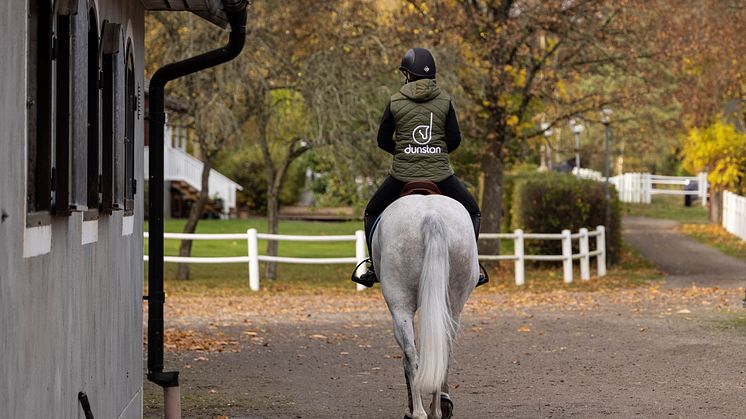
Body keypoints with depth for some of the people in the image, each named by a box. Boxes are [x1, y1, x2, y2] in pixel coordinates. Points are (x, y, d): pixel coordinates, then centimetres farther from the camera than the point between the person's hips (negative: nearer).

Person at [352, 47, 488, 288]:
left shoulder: (396, 102, -2)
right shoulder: (445, 101, 0)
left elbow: (383, 141, 4)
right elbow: (455, 140, 2)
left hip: (403, 173, 0)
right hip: (440, 173, 0)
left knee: (373, 213, 22)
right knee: (472, 212, 20)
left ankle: (374, 268, 13)